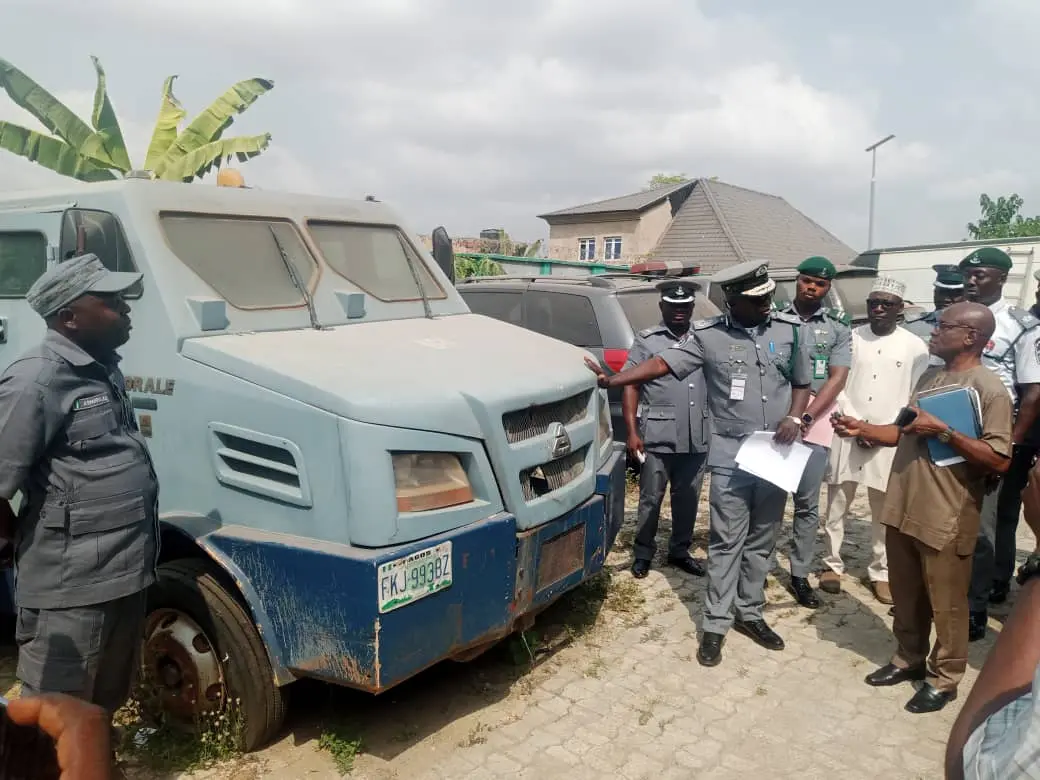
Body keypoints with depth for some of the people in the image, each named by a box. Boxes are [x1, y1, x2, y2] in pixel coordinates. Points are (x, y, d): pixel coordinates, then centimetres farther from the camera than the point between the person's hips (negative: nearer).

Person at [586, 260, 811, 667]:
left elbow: (802, 383, 12)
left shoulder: (789, 329, 3)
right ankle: (715, 624, 10)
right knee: (725, 542, 1)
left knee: (761, 541, 13)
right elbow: (662, 363, -7)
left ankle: (749, 613, 28)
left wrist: (794, 418, -6)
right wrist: (611, 379, -16)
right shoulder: (708, 335, -5)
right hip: (731, 456, -3)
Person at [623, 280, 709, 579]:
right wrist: (632, 432, -9)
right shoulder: (646, 340, 1)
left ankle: (680, 551, 29)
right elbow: (630, 386, -2)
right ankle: (643, 554, 20)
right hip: (657, 436, -3)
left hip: (697, 438, 3)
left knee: (687, 499, 13)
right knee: (651, 499, 5)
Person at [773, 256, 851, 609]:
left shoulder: (838, 327, 4)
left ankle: (800, 574, 18)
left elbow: (837, 379, -3)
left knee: (807, 503, 6)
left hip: (815, 422, 1)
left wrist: (805, 418, -16)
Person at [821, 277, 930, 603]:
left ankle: (881, 572, 20)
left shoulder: (915, 347, 0)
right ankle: (832, 564, 19)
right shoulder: (849, 338, 1)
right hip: (847, 435, 1)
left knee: (885, 509, 7)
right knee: (837, 504, 6)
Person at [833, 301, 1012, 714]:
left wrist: (944, 432, -21)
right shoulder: (929, 376, 11)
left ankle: (944, 678, 26)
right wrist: (863, 429, 5)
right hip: (903, 507, 7)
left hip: (945, 518, -7)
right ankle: (909, 659, 37)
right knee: (906, 597, 19)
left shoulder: (989, 389, -13)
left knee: (946, 604, 9)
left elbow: (999, 460, -19)